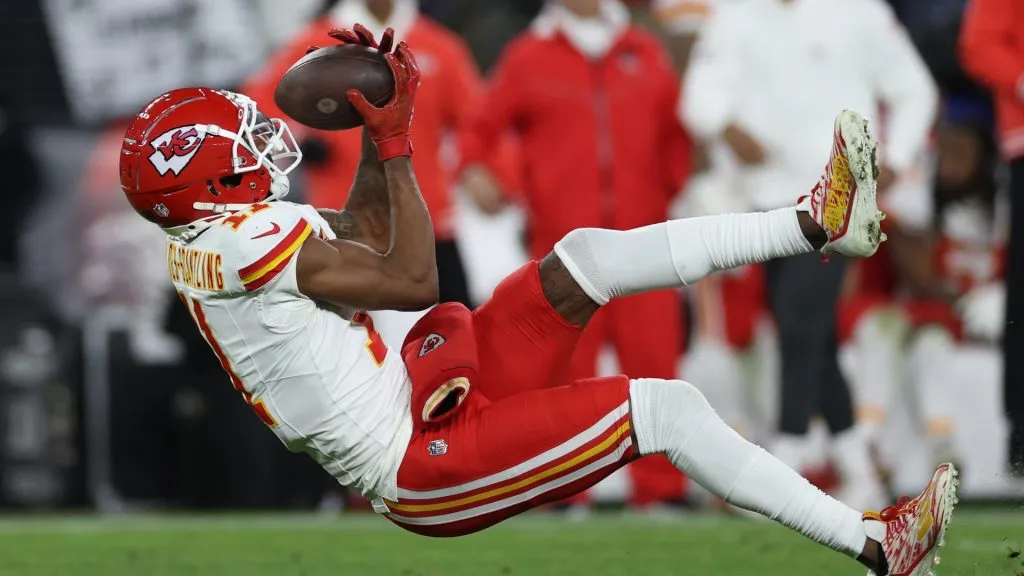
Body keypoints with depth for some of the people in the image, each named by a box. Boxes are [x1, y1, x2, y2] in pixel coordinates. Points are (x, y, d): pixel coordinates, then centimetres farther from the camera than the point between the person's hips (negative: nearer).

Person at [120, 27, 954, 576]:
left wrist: (376, 129, 8)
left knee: (587, 255, 3)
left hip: (415, 405, 10)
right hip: (423, 471, -10)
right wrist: (394, 143, -11)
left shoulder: (209, 239, 8)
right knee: (665, 407, -15)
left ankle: (817, 222, 6)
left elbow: (359, 236, 22)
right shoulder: (247, 241, -23)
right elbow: (413, 280, -19)